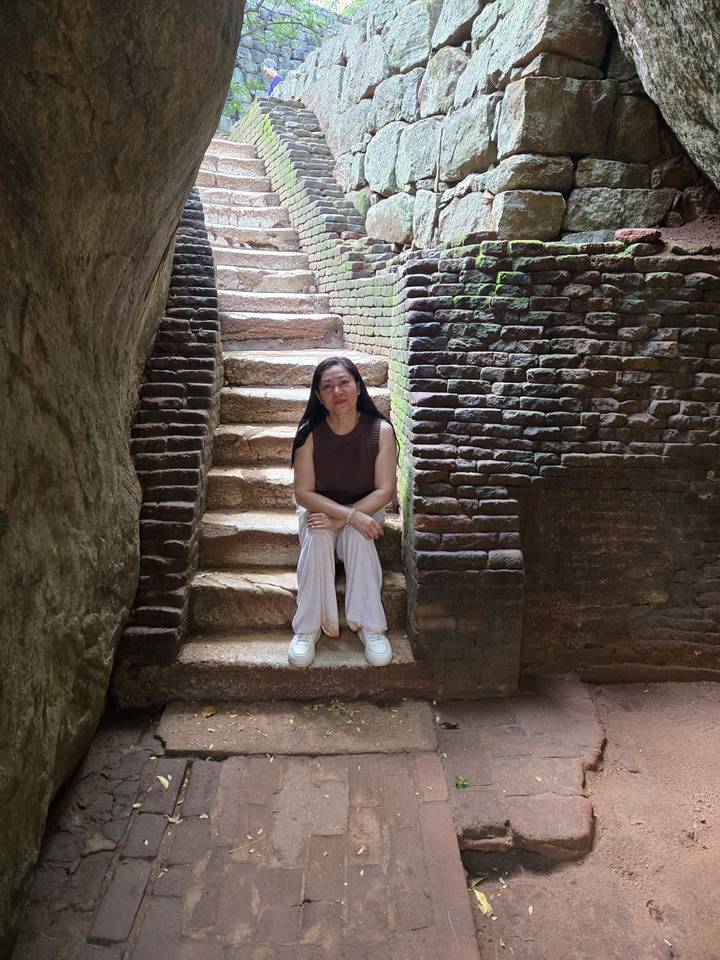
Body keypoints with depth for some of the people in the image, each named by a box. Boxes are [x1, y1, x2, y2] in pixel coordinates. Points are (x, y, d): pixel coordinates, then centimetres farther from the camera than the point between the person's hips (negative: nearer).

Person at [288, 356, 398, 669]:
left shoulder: (380, 430, -18)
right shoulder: (309, 434, -17)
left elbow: (385, 491, -18)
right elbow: (304, 493, -17)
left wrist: (340, 519, -27)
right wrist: (351, 516, -30)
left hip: (364, 509, 0)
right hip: (319, 508, 0)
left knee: (357, 535, -33)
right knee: (316, 535, -33)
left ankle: (370, 625, -23)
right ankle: (309, 626, -22)